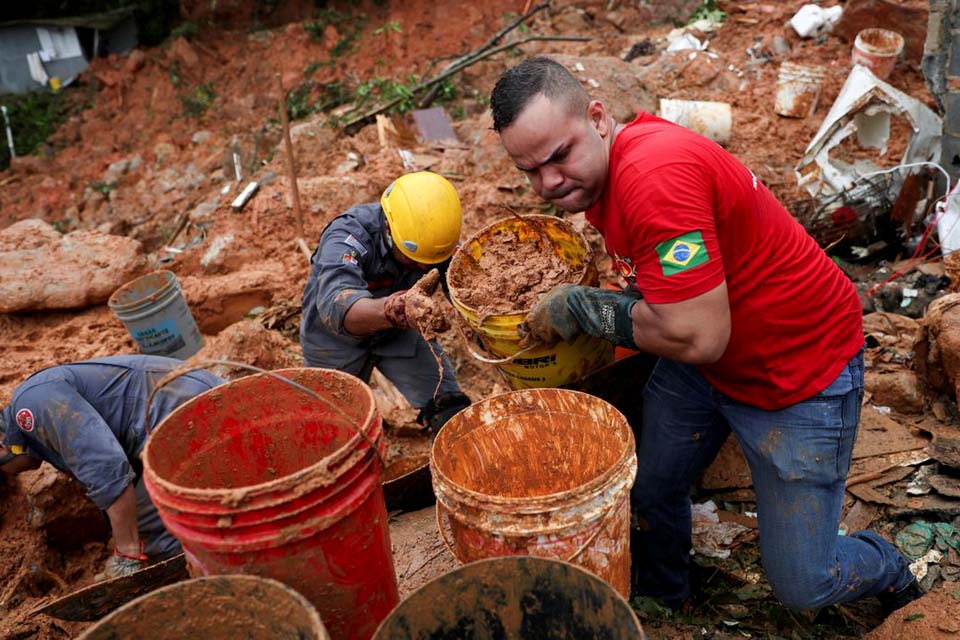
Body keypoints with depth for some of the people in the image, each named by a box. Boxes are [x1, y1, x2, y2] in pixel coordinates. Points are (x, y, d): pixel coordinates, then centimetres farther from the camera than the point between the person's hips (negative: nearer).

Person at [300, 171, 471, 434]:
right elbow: (336, 306, -54)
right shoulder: (347, 237, -38)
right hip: (337, 339, -2)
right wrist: (384, 311, -75)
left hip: (401, 332, 3)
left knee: (453, 412, -9)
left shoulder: (441, 239, -23)